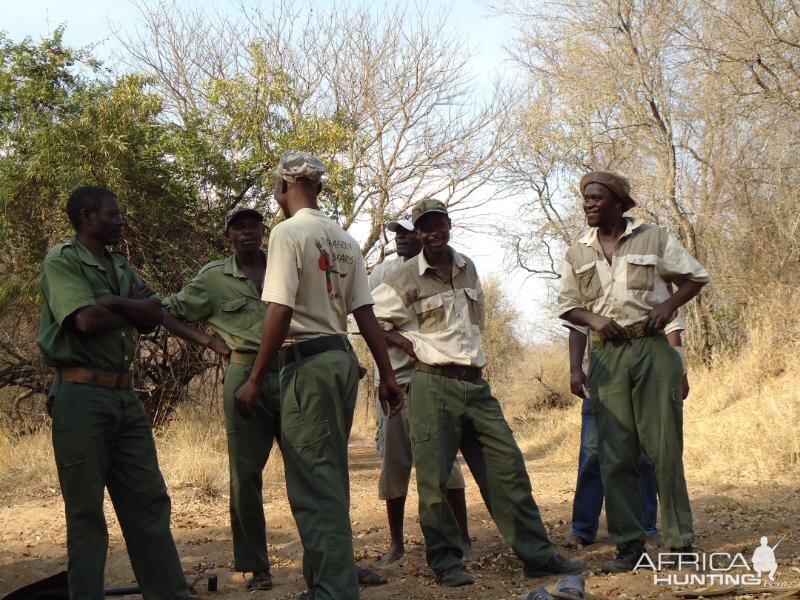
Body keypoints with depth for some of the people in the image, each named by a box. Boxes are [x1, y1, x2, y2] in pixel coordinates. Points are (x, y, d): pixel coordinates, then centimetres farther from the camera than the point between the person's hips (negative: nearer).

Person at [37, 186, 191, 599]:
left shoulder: (121, 267, 18)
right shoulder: (62, 260, -4)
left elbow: (155, 315, 5)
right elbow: (87, 320, -18)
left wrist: (111, 302, -10)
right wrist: (132, 311, -3)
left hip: (125, 395, 7)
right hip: (81, 394, -7)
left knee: (149, 501, 8)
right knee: (86, 511, -1)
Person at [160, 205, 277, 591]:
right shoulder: (213, 277, 5)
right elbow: (170, 314, 12)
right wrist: (209, 342, 1)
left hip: (290, 374, 1)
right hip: (245, 376, -1)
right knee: (245, 475, 1)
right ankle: (256, 568, 12)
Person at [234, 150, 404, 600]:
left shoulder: (289, 232, -9)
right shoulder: (345, 240, 12)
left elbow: (280, 313, -16)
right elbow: (365, 313, 10)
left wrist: (255, 380, -11)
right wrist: (387, 374, 13)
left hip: (309, 363, -8)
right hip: (344, 360, 8)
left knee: (315, 485, -4)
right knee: (330, 480, 17)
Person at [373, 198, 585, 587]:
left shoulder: (468, 268, 14)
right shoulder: (406, 280, -3)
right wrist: (409, 344, -5)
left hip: (476, 384, 5)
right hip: (433, 386, -5)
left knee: (508, 468, 4)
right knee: (434, 477, -3)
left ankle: (538, 556, 10)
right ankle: (446, 562, 12)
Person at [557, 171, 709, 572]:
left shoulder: (654, 239, 5)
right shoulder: (578, 254, 12)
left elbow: (696, 276, 11)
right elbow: (567, 307, 16)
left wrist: (669, 303, -7)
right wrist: (593, 319, -5)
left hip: (652, 348, -2)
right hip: (606, 355, 2)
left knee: (664, 446, -2)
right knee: (615, 453, 0)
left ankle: (681, 541, 7)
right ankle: (629, 545, 7)